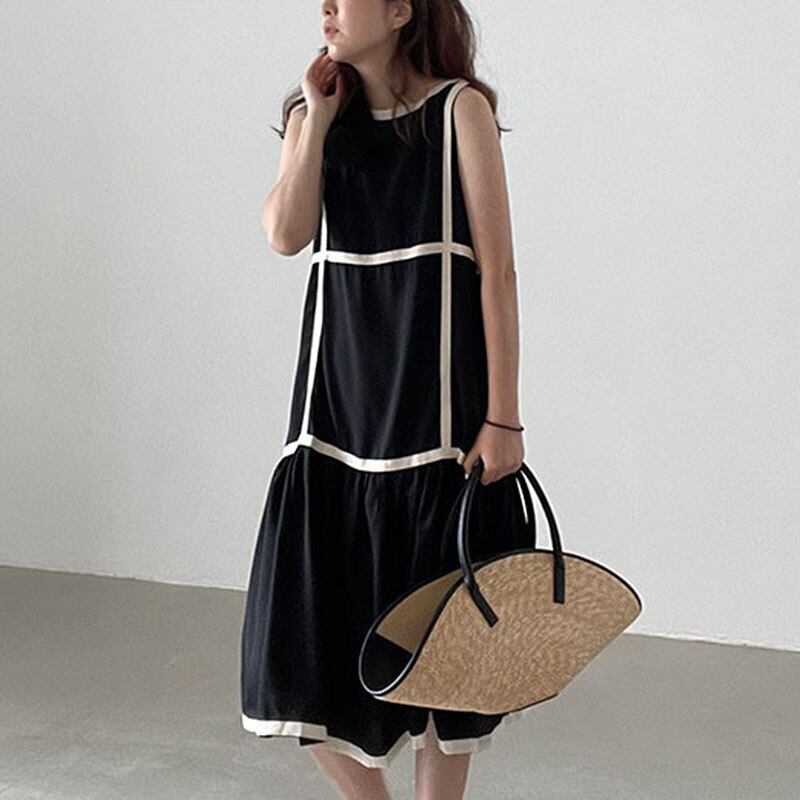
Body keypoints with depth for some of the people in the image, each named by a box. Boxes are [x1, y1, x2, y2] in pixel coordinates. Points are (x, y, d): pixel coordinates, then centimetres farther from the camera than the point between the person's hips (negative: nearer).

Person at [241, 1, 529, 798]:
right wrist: (319, 117, -5)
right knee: (302, 626, 2)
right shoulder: (314, 115, 11)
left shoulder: (459, 109, -2)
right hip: (338, 396, 4)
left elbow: (498, 270, -7)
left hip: (436, 399, -4)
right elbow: (284, 232, -6)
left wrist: (503, 417, -11)